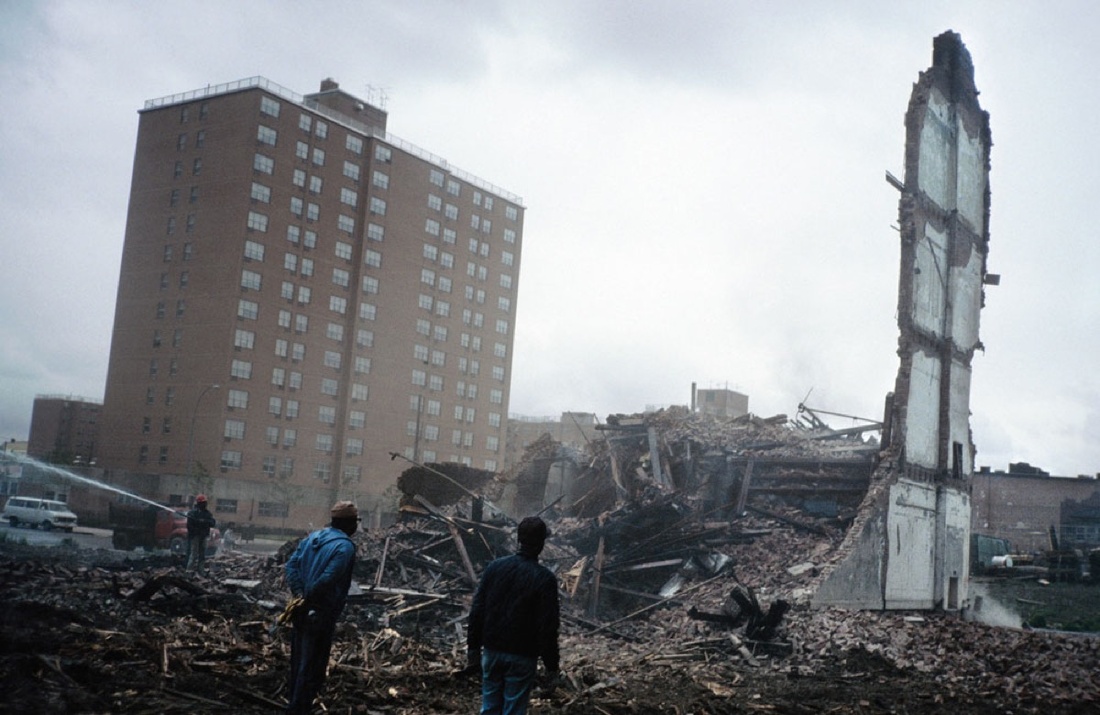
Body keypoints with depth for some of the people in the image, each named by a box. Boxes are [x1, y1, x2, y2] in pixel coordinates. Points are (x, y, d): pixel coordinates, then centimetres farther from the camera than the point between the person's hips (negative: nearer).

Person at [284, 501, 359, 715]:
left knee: (299, 660, 19)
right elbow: (328, 579, -25)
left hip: (302, 610, 8)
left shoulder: (313, 537, 8)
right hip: (321, 613, -8)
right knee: (313, 665, 3)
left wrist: (299, 593, -4)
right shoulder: (345, 546, -16)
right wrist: (307, 598, -13)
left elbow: (292, 564, 2)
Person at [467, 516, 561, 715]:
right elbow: (548, 628, -13)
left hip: (492, 651, 4)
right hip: (522, 657, -4)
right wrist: (552, 667, -5)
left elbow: (477, 610, 2)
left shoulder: (495, 566, -1)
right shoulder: (544, 578, -14)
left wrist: (473, 648, 11)